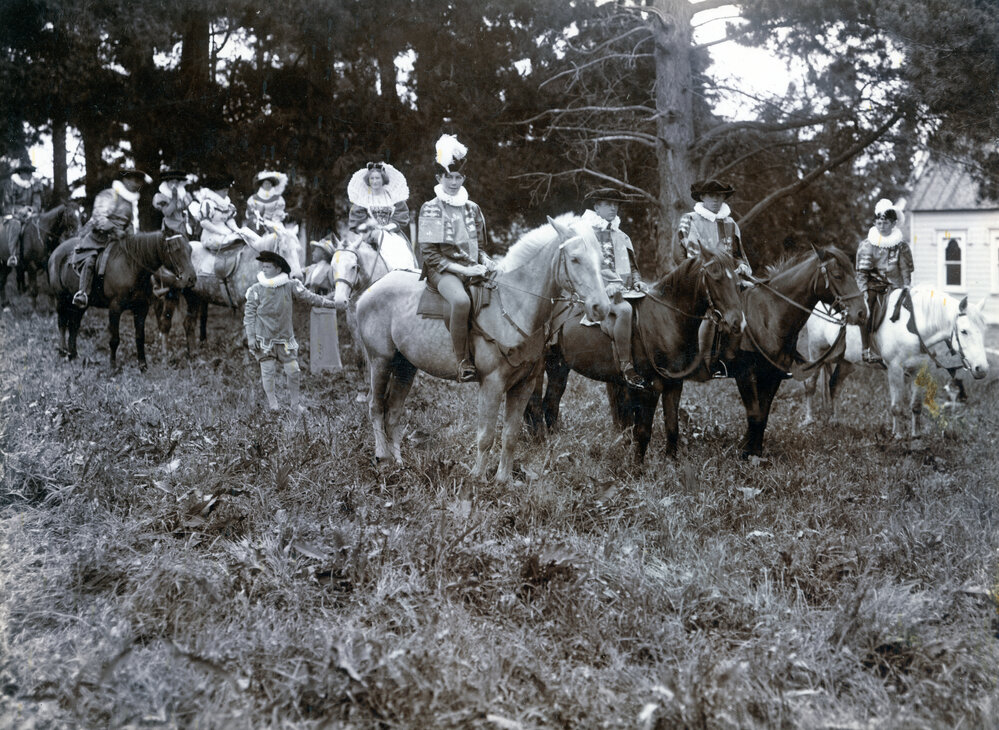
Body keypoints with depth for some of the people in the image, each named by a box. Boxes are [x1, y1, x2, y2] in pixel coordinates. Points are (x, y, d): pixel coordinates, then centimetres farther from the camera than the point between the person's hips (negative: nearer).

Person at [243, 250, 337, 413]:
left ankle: (296, 403, 15)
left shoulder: (290, 286, -4)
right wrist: (250, 337, -7)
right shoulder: (256, 290, -6)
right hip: (264, 339, -1)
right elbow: (249, 314, -3)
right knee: (268, 371, 2)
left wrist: (331, 302, 1)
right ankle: (272, 402, 18)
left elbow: (309, 297, 4)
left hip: (285, 338, 1)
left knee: (293, 371, 1)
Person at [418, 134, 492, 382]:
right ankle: (463, 361, -30)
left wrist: (486, 263, -1)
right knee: (461, 300, -39)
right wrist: (463, 269, -15)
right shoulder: (430, 209, 2)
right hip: (442, 271, -6)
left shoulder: (472, 209, 17)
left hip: (473, 269, 6)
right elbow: (430, 253, -6)